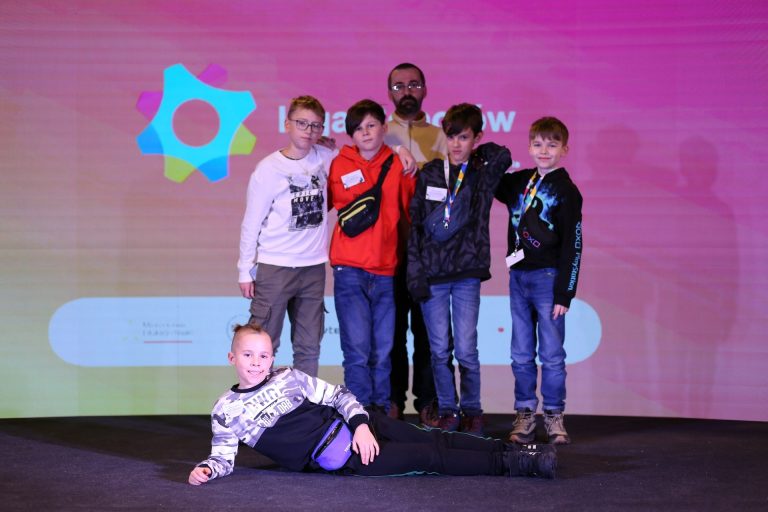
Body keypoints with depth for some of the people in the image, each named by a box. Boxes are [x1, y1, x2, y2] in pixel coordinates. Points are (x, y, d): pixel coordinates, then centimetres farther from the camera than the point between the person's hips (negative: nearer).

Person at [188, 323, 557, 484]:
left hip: (355, 427, 5)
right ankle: (515, 464, -12)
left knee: (434, 440, -6)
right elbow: (224, 457, 1)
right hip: (335, 458, -4)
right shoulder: (226, 411, 2)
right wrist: (206, 470, -22)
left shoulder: (289, 378, 11)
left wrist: (361, 423, -7)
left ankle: (513, 449, -1)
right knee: (432, 458, -11)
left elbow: (338, 395, 10)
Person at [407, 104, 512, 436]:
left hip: (467, 273, -1)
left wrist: (479, 151, 4)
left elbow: (503, 156, -15)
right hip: (431, 274, 1)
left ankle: (472, 411, 13)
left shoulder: (484, 174, 5)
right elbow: (414, 225, 5)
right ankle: (447, 411, 15)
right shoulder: (429, 174, 7)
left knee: (466, 349, -3)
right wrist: (415, 272, -3)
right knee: (439, 349, 2)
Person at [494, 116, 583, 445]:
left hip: (548, 279, -5)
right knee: (521, 354, 7)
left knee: (551, 354, 0)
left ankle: (554, 416, 9)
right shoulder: (519, 182, 9)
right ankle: (525, 414, 14)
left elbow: (572, 246, -8)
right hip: (518, 277, 5)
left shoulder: (567, 192, -5)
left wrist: (564, 293, -13)